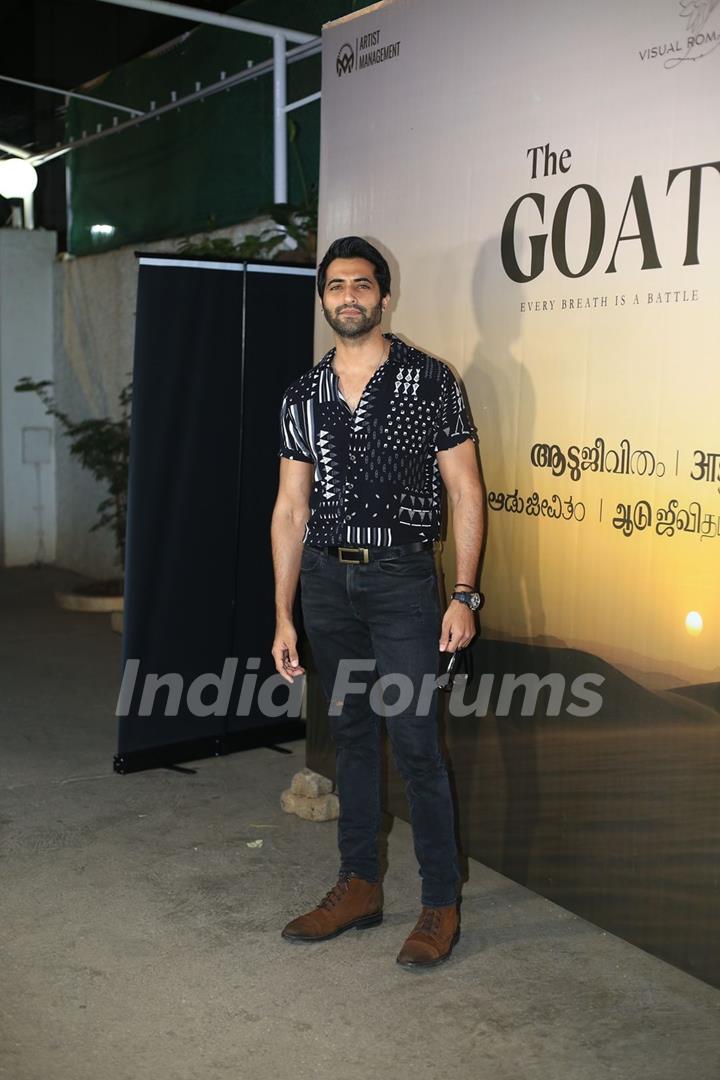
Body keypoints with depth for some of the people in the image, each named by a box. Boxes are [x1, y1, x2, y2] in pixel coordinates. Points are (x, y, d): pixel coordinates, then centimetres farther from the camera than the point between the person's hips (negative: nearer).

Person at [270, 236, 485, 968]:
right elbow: (291, 509, 9)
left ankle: (440, 903, 10)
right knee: (349, 735, 12)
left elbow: (465, 493, -3)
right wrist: (283, 618, 6)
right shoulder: (304, 395, 8)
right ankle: (359, 886, 25)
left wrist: (464, 596, -10)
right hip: (326, 579, 4)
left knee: (414, 740, -5)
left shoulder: (430, 381, -3)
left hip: (401, 577, -4)